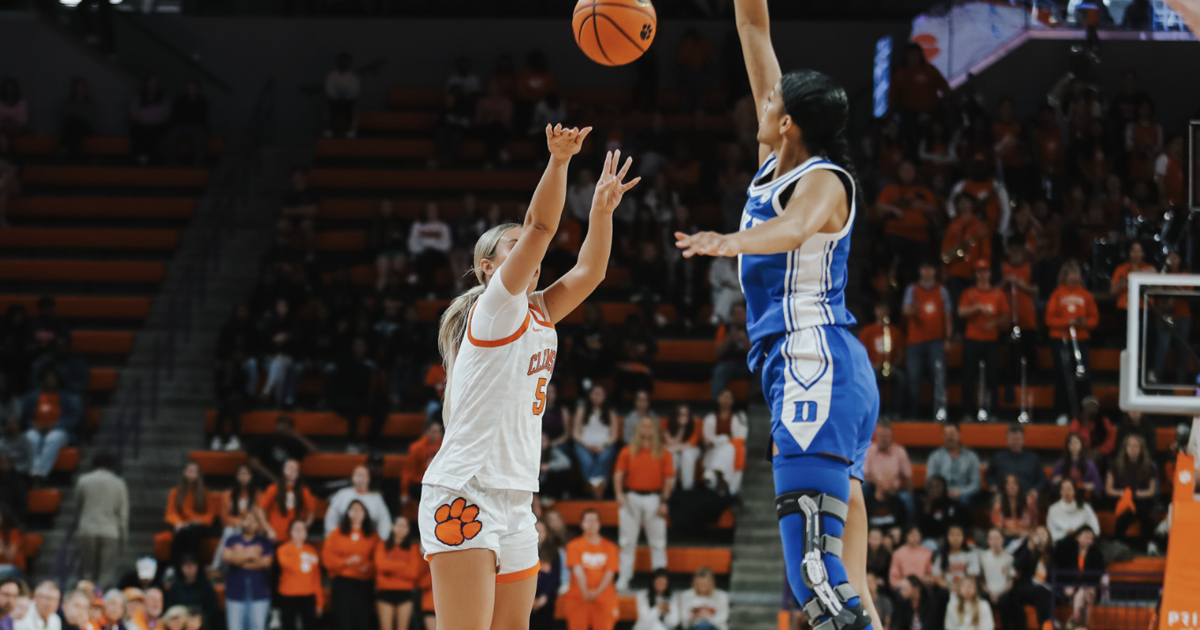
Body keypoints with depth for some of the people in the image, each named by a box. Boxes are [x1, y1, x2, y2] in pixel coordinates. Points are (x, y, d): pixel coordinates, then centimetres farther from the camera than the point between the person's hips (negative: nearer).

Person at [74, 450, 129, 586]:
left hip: (87, 530, 0)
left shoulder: (83, 481, 2)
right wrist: (123, 538, 11)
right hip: (110, 533, 0)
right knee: (106, 573, -1)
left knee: (87, 571, 4)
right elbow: (123, 513, 4)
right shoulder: (119, 484, 1)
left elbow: (77, 507, 13)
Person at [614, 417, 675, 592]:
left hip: (653, 499, -1)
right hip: (631, 498, 1)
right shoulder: (628, 452, 6)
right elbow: (619, 474, 1)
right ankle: (623, 580, 6)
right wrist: (619, 493, -14)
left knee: (658, 543, 1)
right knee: (627, 541, 2)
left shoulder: (663, 454, 5)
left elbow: (669, 479, 3)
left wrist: (664, 502, -4)